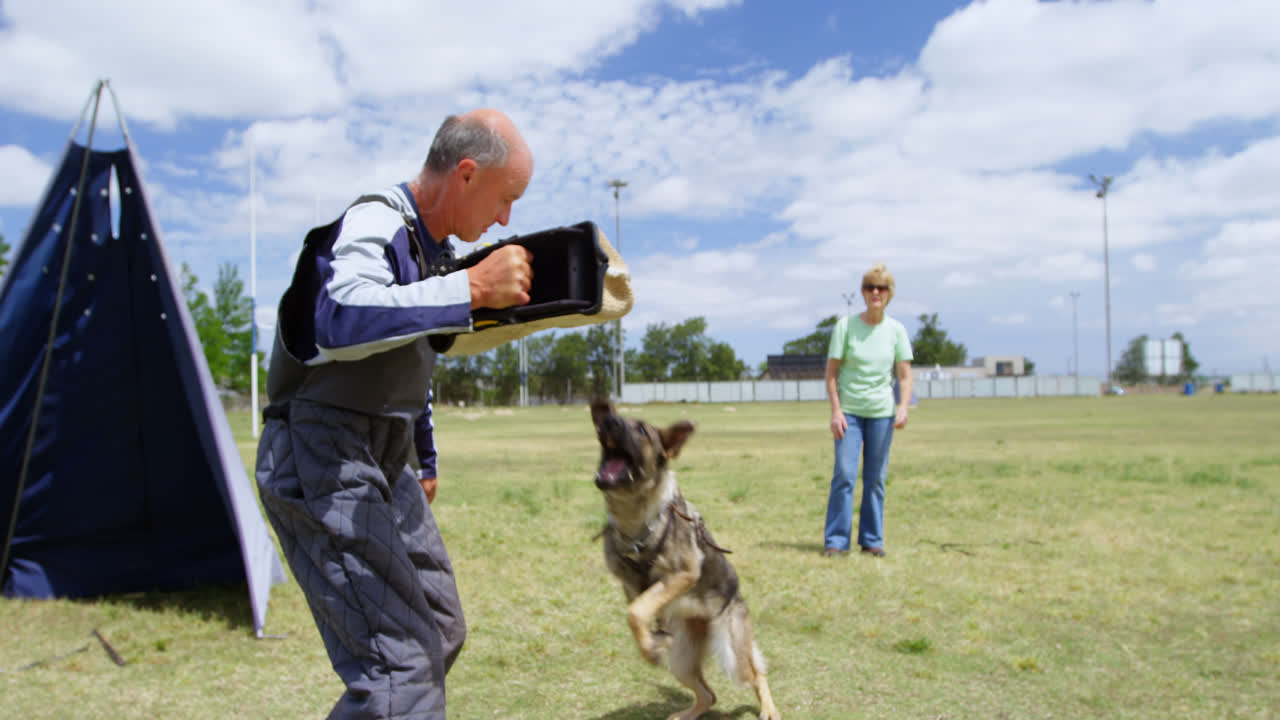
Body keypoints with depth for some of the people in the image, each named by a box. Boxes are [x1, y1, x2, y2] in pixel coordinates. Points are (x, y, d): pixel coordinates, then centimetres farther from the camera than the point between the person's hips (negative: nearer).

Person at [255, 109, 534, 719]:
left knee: (440, 633, 16)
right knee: (401, 661, -17)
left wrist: (426, 460, 29)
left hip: (383, 466, 10)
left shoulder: (430, 245, 13)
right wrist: (472, 287, -35)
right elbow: (341, 322, -38)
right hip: (321, 466, -10)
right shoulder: (375, 224, -16)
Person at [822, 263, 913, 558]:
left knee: (875, 479, 6)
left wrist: (903, 407, -13)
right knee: (844, 475, -7)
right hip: (849, 411, -2)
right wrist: (836, 411, -9)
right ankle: (835, 540, 2)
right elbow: (831, 372, -3)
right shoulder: (845, 325, -4)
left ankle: (872, 539, 18)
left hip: (882, 413, 2)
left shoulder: (896, 330, 2)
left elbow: (905, 376, 2)